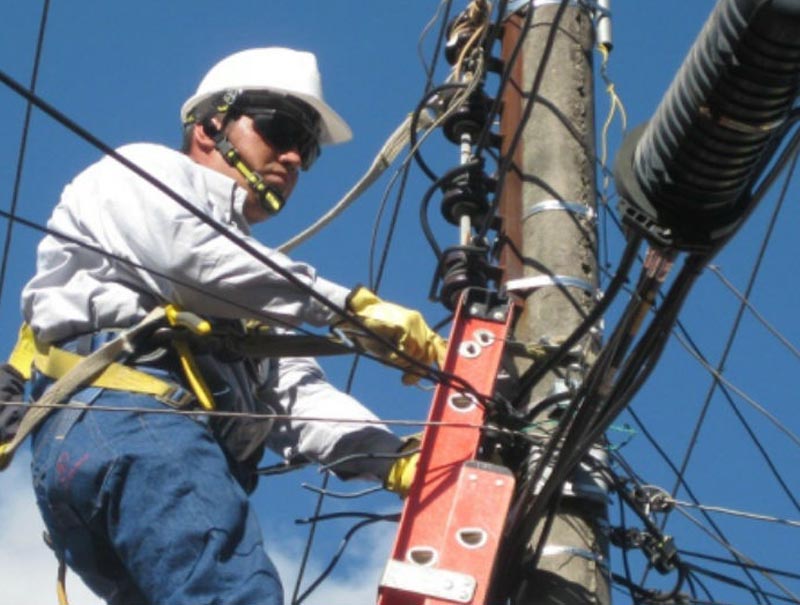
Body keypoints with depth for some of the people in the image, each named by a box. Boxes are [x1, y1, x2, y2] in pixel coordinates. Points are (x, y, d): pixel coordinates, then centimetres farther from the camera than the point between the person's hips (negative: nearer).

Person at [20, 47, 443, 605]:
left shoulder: (252, 299, 39)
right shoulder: (146, 170, 19)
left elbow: (296, 396, 22)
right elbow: (193, 258, -4)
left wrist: (398, 461, 3)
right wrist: (355, 306, -5)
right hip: (122, 414, -8)